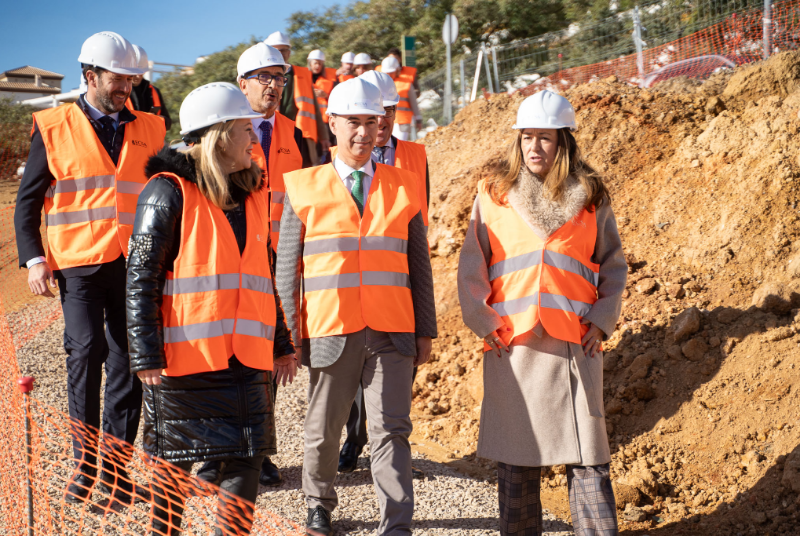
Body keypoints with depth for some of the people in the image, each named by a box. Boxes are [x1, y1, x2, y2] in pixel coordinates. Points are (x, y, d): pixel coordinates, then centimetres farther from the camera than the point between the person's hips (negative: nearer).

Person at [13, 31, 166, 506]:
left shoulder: (149, 129, 12)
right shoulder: (54, 127, 4)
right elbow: (28, 200, 6)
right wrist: (34, 259, -4)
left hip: (136, 262, 3)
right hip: (79, 262, -3)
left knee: (128, 362, 3)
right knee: (86, 352, -15)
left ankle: (116, 470, 12)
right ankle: (85, 464, -1)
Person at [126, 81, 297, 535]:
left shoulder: (251, 195, 13)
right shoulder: (170, 192, -8)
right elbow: (141, 278, -11)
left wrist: (282, 344, 20)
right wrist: (147, 357, -16)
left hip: (248, 358, 6)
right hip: (185, 355, -5)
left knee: (249, 458, 1)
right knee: (175, 463, 6)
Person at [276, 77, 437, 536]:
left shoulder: (403, 187, 8)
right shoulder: (304, 189, 3)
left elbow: (419, 265, 10)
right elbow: (287, 269, 5)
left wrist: (426, 331, 6)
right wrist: (289, 335, 1)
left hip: (392, 334, 0)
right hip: (330, 333, 0)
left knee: (391, 431, -6)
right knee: (324, 430, 11)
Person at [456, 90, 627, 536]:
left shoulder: (590, 198, 6)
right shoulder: (494, 194, 6)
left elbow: (614, 266, 11)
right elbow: (472, 267, 8)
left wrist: (602, 321, 0)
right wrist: (484, 324, -2)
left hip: (576, 344, 0)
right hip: (512, 345, 1)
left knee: (587, 452, -2)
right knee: (516, 454, 6)